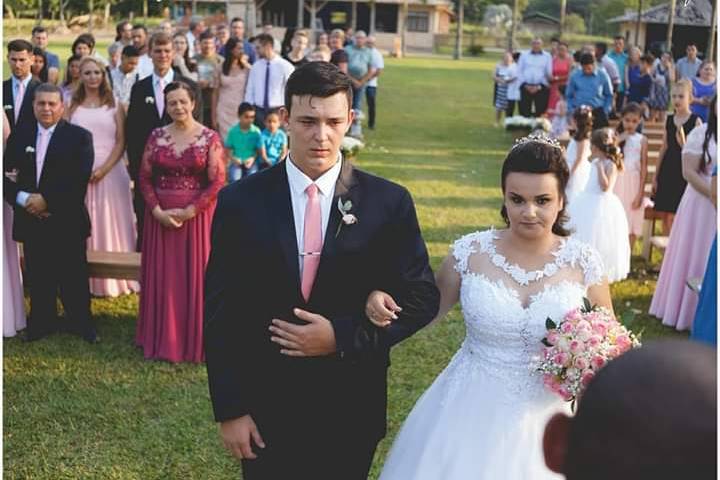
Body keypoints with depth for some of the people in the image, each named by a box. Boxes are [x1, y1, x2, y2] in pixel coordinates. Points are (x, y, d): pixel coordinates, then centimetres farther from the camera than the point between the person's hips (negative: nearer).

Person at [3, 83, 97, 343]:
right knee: (38, 277, 11)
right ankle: (41, 323, 26)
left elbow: (79, 180, -13)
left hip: (68, 221, -3)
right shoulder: (19, 136, 8)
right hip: (31, 221, 3)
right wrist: (22, 198, -14)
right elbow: (7, 175, 4)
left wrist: (47, 200, -18)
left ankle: (81, 323, 21)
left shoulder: (79, 136, -3)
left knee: (73, 277, 6)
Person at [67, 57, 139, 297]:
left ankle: (114, 278, 11)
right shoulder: (72, 106, 8)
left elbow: (121, 143, 0)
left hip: (110, 172, -1)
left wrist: (103, 169, -12)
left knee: (111, 223, 2)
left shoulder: (114, 106, 6)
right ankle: (85, 280, 10)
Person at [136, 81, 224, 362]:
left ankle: (194, 339, 13)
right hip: (160, 215, 3)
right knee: (162, 275, 6)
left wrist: (189, 211, -14)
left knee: (195, 274, 2)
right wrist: (158, 211, -10)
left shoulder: (210, 138, -4)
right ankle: (162, 338, 17)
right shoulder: (156, 136, 4)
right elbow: (144, 178, 4)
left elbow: (217, 182, -8)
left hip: (196, 215, -2)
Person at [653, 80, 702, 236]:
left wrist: (683, 143, -29)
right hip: (667, 170, 5)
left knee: (674, 218, -5)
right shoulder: (669, 119, 9)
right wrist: (656, 176, 12)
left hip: (684, 172, -5)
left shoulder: (696, 121, -6)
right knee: (664, 216, 7)